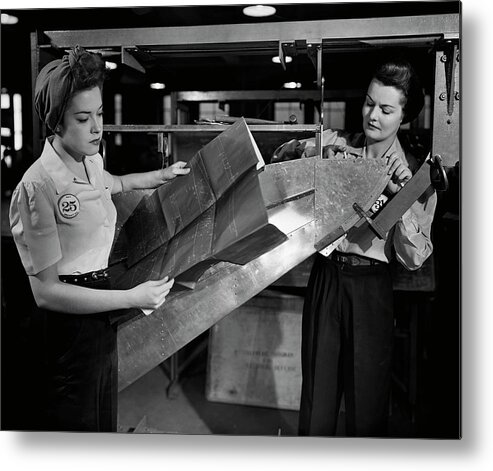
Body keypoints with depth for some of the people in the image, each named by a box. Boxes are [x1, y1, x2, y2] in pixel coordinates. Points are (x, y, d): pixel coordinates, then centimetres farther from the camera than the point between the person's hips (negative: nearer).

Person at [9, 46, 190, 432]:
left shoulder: (92, 161, 3)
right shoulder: (38, 186, -22)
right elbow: (45, 291, -21)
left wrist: (161, 176, 26)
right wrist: (131, 298, -24)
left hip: (100, 313, 8)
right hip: (68, 324, -8)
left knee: (104, 422, 22)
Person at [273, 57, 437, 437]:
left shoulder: (417, 174, -1)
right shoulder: (334, 145, 2)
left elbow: (413, 258, -7)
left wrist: (401, 195, -18)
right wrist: (307, 148, -9)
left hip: (371, 288, -1)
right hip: (325, 277, 2)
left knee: (367, 399, 10)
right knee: (317, 395, 12)